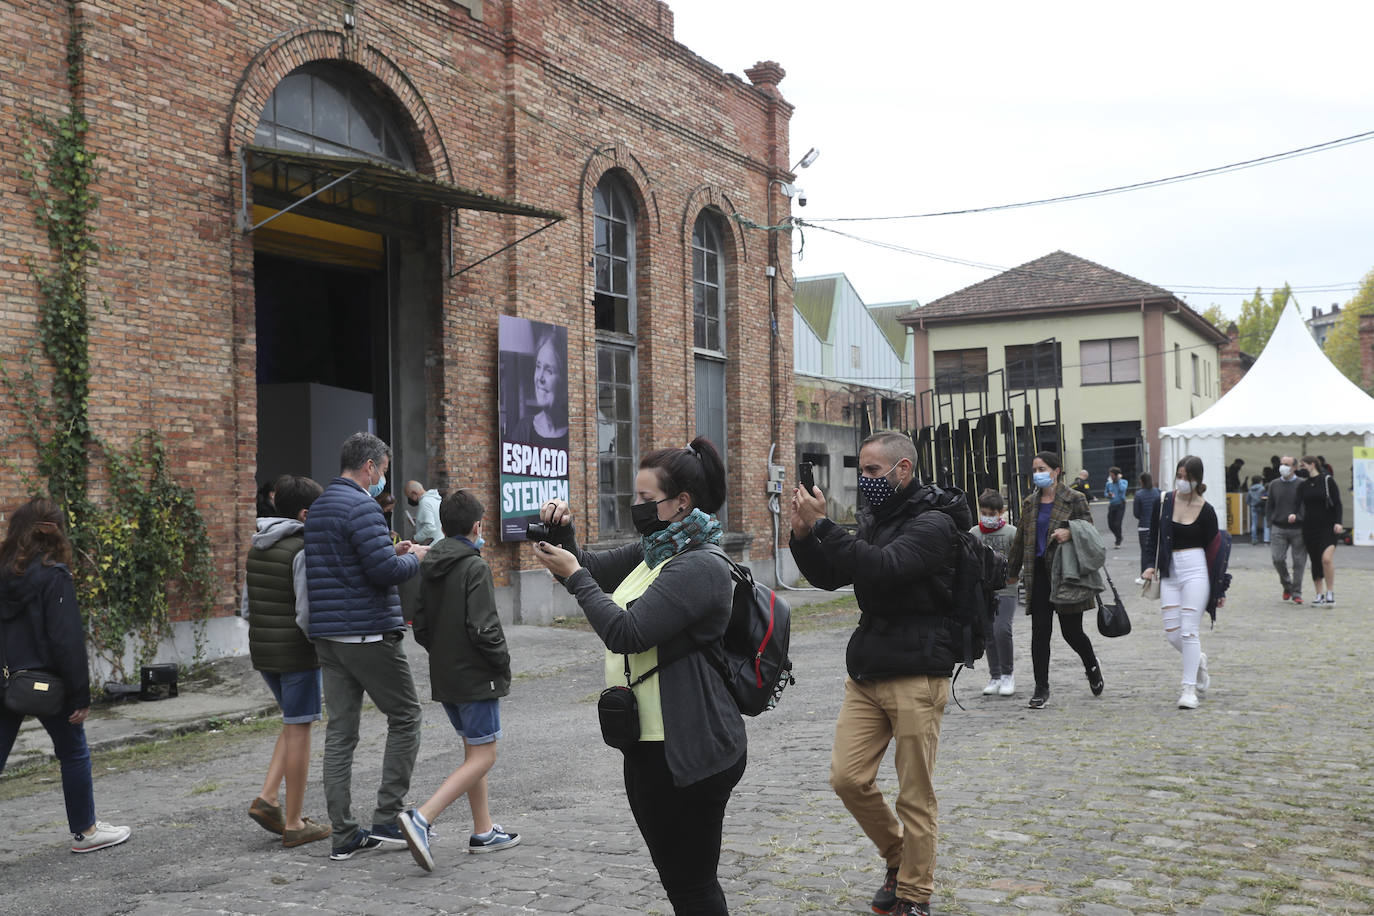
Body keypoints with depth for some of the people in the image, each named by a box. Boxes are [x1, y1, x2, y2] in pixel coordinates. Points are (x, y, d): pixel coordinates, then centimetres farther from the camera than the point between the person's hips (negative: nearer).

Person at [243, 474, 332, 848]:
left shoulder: (256, 547, 10)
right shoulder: (303, 550, -16)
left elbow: (247, 607, 13)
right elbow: (307, 614, -21)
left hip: (262, 650, 8)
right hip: (297, 653, -8)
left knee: (295, 723, 21)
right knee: (298, 731, 1)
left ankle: (268, 797, 10)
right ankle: (294, 824, 8)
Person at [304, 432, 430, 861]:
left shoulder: (319, 507, 16)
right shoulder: (361, 507, -14)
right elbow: (385, 572, -22)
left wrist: (391, 551, 17)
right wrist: (414, 557, -2)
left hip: (328, 635, 9)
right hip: (369, 633, -9)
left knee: (340, 732, 8)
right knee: (405, 717, 5)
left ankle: (344, 834, 11)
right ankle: (387, 819, 4)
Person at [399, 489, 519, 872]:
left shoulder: (429, 568, 8)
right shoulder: (475, 567, -15)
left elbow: (420, 627, 11)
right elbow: (483, 628, -21)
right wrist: (503, 664, -7)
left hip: (444, 678, 8)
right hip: (476, 678, -8)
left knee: (474, 751, 18)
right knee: (483, 757, -4)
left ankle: (484, 831, 24)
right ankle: (421, 818, -18)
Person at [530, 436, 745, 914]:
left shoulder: (700, 566, -19)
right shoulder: (652, 553, 10)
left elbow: (625, 632, -25)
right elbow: (591, 566, 22)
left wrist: (573, 575, -14)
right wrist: (562, 533, 1)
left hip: (686, 753, -10)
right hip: (650, 745, 10)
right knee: (675, 874, 18)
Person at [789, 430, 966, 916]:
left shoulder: (934, 521, -11)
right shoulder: (873, 518, 13)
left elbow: (885, 568, -27)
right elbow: (828, 577, 14)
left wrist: (822, 525, -25)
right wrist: (803, 534, -4)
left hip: (916, 676, -7)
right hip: (866, 673, 7)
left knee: (915, 795, 2)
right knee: (848, 778, 4)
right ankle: (898, 858, 28)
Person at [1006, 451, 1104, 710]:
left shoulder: (1074, 499, -1)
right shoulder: (1030, 503, 12)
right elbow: (1021, 540, 19)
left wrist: (1069, 533, -20)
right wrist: (1012, 572, 22)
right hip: (1039, 574, 4)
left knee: (1071, 631, 2)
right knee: (1040, 632, 0)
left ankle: (1091, 665, 34)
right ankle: (1041, 688, 7)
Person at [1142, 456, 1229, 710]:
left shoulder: (1205, 510, -4)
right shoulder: (1164, 501, 3)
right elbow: (1153, 535, 13)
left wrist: (1220, 589, 1)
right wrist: (1151, 565, 2)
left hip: (1196, 570, -4)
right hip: (1169, 572, 4)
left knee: (1189, 630, -7)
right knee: (1171, 633, 2)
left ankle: (1189, 689, 1)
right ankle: (1198, 660, 33)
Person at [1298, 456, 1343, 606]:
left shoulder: (1327, 480, -1)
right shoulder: (1302, 485, 11)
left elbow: (1337, 503, -2)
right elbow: (1298, 505, 12)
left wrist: (1338, 522, -11)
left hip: (1327, 526, -5)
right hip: (1310, 528, 5)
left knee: (1326, 558, -20)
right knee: (1315, 562, 7)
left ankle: (1330, 593, -8)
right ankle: (1320, 595, 16)